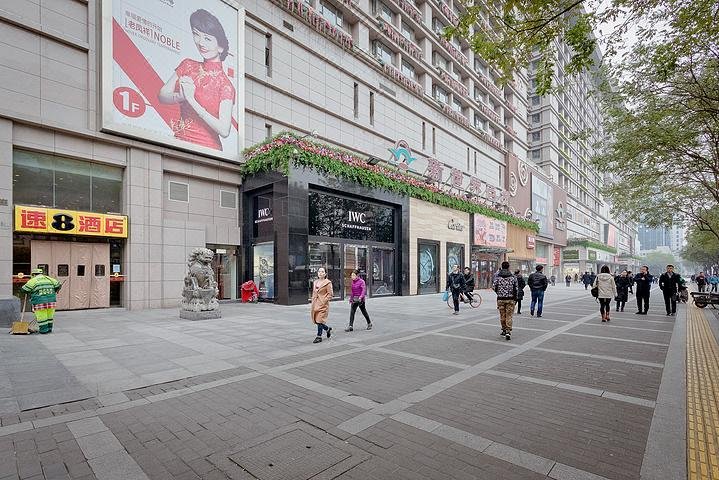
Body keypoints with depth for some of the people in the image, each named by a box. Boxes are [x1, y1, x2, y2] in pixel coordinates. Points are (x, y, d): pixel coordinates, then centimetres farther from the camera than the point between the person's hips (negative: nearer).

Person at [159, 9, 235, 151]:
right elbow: (162, 96, 10)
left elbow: (224, 131, -16)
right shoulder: (187, 65, 11)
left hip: (206, 149, -4)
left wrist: (192, 100, -17)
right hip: (179, 141, 4)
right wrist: (181, 96, -11)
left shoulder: (225, 85, -6)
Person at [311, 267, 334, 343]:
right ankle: (328, 329, 31)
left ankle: (319, 336, 4)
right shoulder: (315, 282, 13)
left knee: (320, 320, -8)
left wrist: (324, 301, -14)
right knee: (316, 320, 8)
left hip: (323, 304, -7)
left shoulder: (327, 283, -6)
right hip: (315, 304, 7)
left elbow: (330, 294, -8)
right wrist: (313, 302, 12)